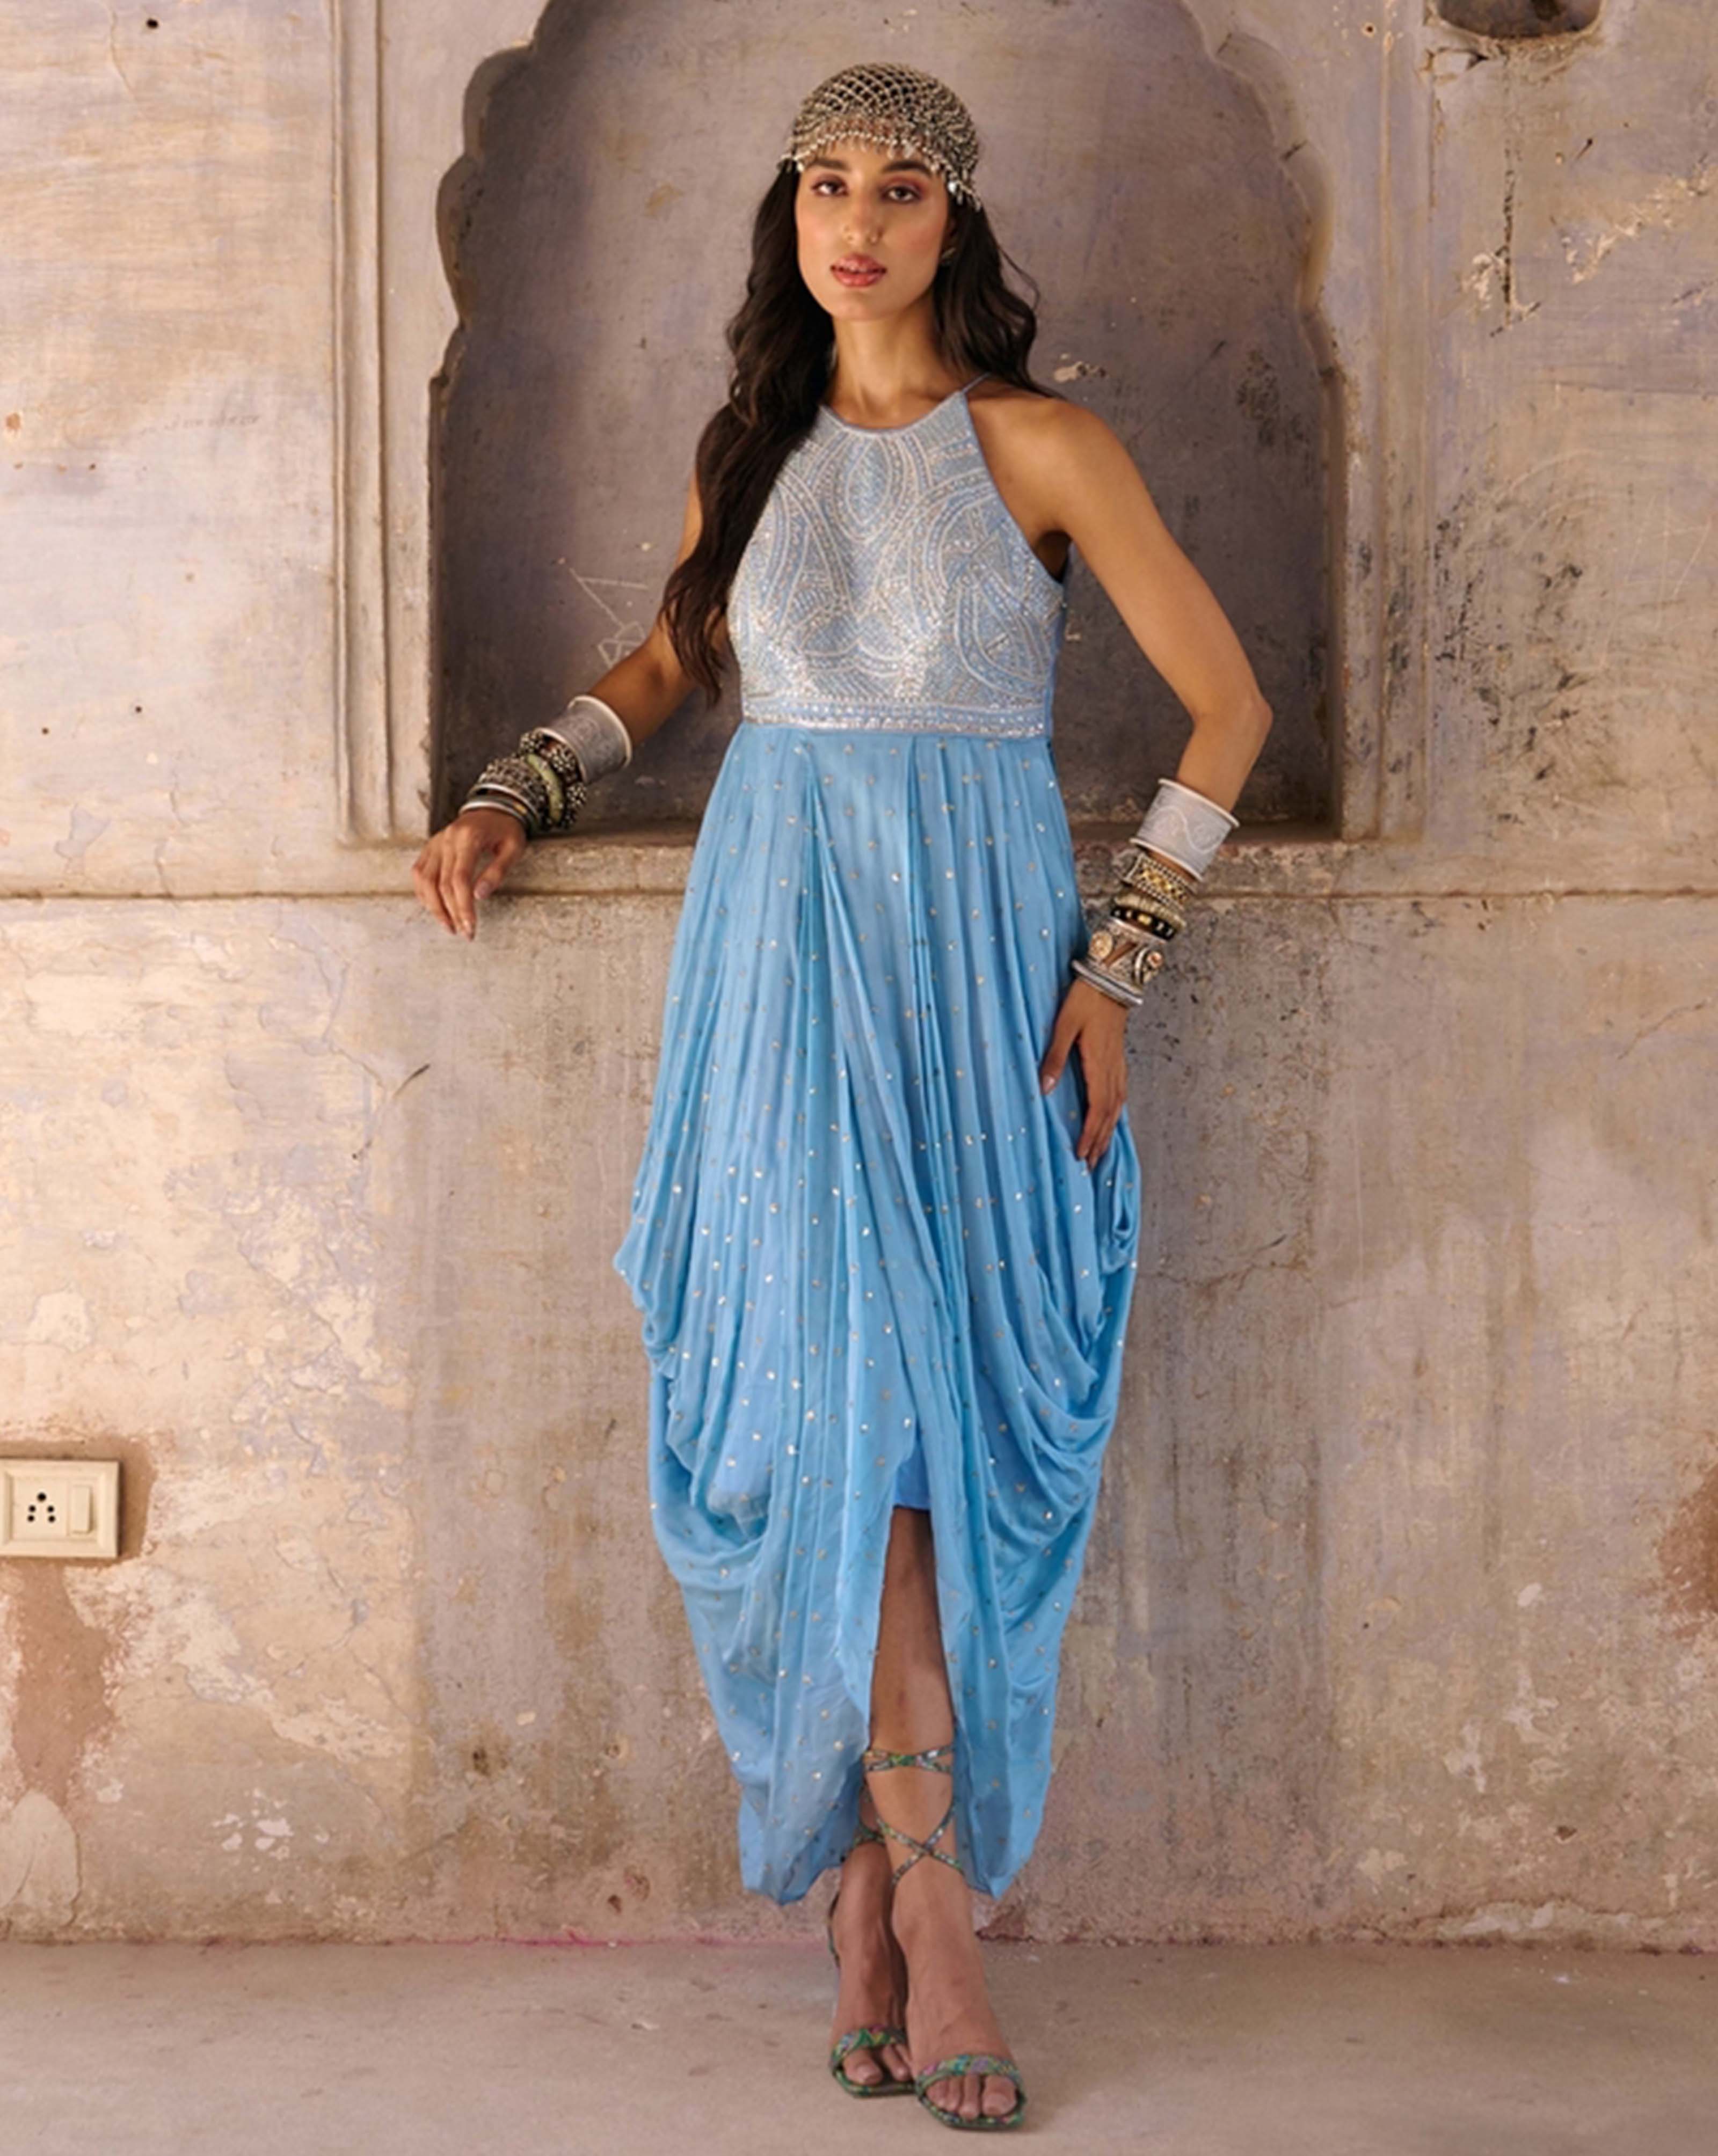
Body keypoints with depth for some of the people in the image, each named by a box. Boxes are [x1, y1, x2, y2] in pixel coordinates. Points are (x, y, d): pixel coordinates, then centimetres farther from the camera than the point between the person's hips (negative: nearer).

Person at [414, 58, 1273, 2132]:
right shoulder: (751, 449, 11)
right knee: (855, 1398, -7)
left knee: (934, 1405, -4)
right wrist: (507, 797, 14)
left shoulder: (1042, 449, 0)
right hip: (786, 946, 2)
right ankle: (931, 1922, -1)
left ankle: (875, 1887, 7)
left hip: (980, 953, -1)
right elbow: (670, 660, 28)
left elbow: (1228, 703, 1)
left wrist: (1119, 959, -3)